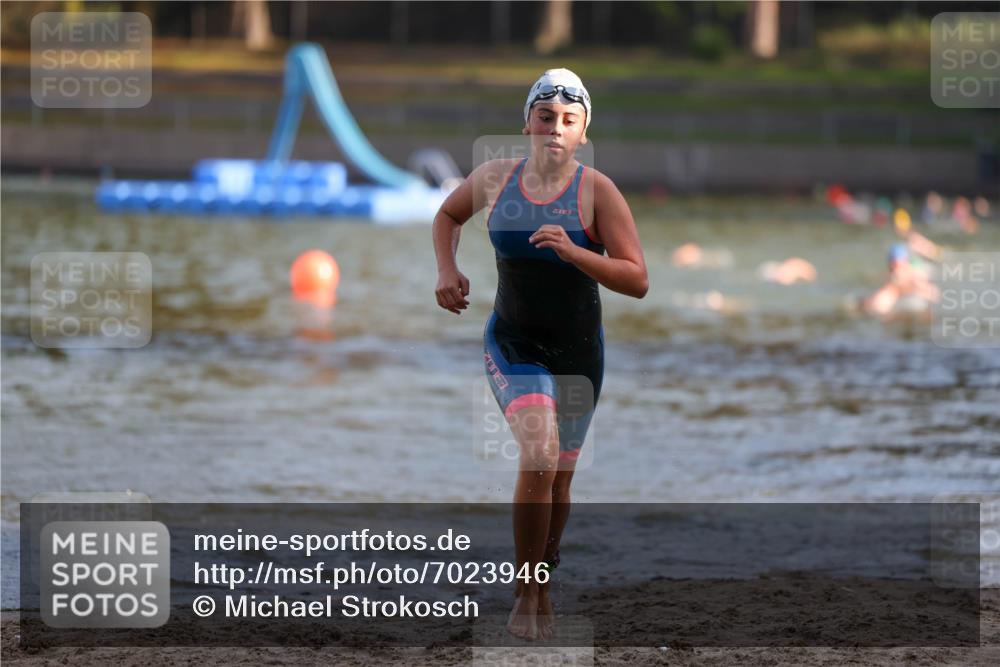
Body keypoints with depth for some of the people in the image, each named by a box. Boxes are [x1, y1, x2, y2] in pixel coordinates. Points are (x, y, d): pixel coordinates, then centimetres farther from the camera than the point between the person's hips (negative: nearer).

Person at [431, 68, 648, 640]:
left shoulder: (597, 191, -14)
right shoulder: (495, 178, -5)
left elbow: (637, 281, -19)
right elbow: (448, 216, 17)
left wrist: (573, 252, -32)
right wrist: (447, 270, -1)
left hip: (578, 353, 0)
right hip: (513, 345, 0)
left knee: (559, 480, 12)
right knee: (539, 455, -23)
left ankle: (543, 589, 34)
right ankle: (526, 593, -12)